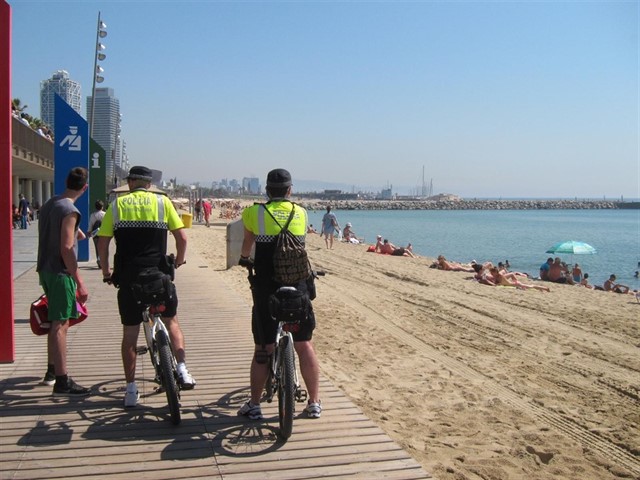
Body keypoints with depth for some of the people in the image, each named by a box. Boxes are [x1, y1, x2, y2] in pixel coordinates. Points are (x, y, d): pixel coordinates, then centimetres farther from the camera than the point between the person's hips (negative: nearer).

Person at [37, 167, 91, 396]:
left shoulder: (48, 205, 12)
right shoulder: (69, 210, -16)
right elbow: (66, 250, -21)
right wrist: (80, 283, -21)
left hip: (46, 269, 9)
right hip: (61, 272, -9)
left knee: (57, 323, 20)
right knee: (60, 325, -8)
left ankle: (52, 371, 32)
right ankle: (62, 382, -5)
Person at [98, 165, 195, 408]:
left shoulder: (117, 204, 7)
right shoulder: (162, 201, 5)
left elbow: (102, 242, 4)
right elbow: (182, 237, -1)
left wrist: (106, 272, 16)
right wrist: (179, 261, 16)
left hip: (128, 276, 1)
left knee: (130, 333, 9)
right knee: (171, 321, 19)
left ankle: (131, 390, 14)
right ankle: (182, 370, 4)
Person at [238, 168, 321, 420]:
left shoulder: (254, 212, 2)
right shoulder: (301, 213, 6)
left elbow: (246, 245, 18)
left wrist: (244, 258, 41)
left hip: (266, 290, -1)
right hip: (298, 289, 1)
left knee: (262, 349, 8)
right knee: (304, 345, 11)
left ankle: (254, 405, 15)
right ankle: (314, 403, 18)